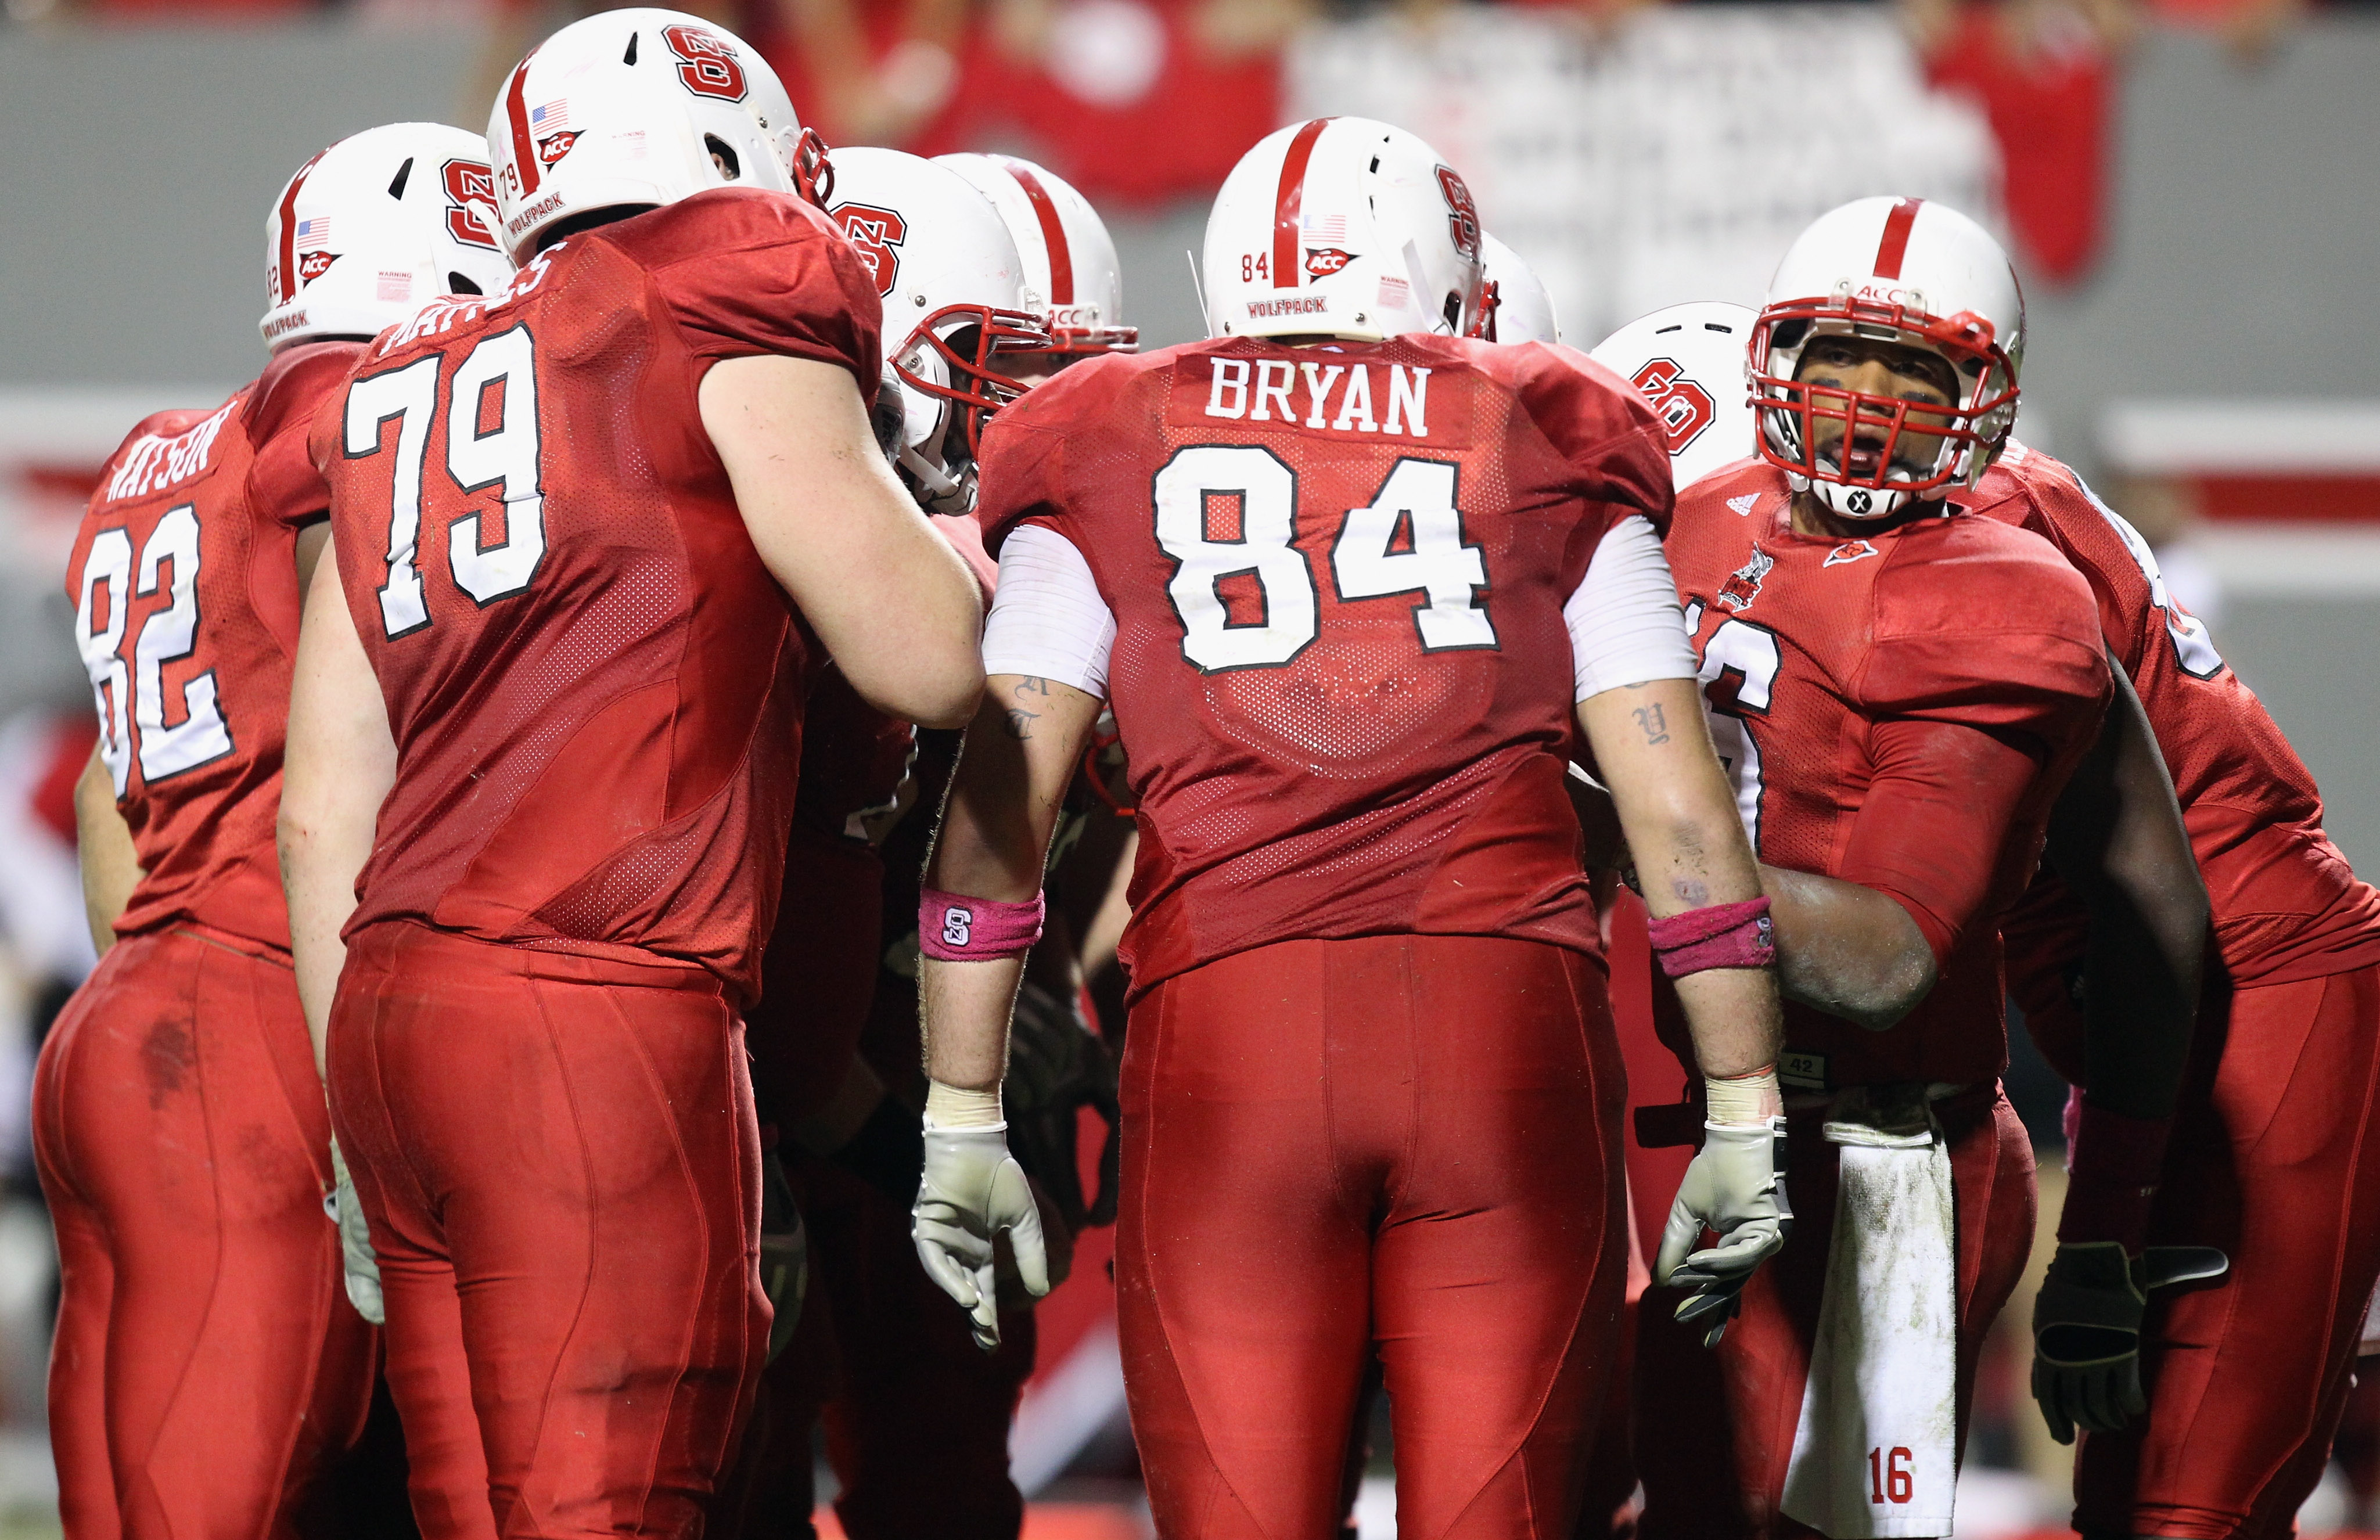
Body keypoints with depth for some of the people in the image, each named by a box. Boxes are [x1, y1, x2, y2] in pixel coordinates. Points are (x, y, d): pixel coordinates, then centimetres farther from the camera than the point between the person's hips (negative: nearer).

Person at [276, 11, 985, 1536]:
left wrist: (364, 1138, 21)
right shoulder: (729, 332, 1)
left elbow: (325, 810, 18)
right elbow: (932, 662, -4)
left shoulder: (400, 400, 20)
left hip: (387, 1008, 7)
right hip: (597, 1014, -7)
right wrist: (961, 540, 19)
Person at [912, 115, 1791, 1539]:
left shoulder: (1107, 461, 15)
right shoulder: (1547, 447, 16)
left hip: (1225, 1031, 0)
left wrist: (965, 1117, 10)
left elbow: (1000, 804, 8)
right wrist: (1746, 1114, 15)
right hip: (1512, 1018, 0)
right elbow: (1679, 806, 11)